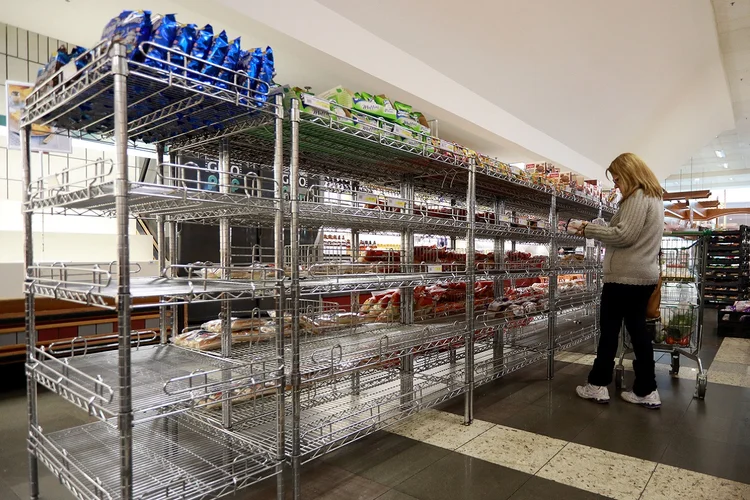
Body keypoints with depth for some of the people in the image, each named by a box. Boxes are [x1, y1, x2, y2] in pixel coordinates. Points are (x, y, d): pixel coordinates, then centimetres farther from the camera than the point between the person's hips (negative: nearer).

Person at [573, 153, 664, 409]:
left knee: (609, 330, 0)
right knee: (638, 329, 11)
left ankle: (598, 386, 10)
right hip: (643, 275, 9)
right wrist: (597, 230, 11)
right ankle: (647, 391, 15)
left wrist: (590, 229, -13)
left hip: (625, 276, -9)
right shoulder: (654, 197, 19)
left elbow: (624, 235, -21)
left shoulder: (637, 197, -12)